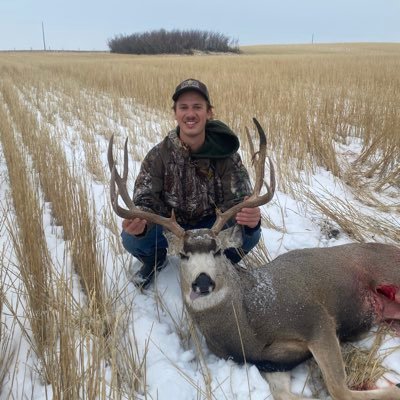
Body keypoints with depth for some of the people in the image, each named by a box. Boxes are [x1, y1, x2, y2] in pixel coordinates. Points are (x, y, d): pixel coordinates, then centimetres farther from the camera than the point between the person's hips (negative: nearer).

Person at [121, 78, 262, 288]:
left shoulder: (226, 154, -17)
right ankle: (155, 260, 10)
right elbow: (146, 200, -20)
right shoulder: (158, 155, -17)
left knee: (250, 234, -27)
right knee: (131, 238, -27)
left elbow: (236, 199, -22)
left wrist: (250, 218, -49)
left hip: (211, 225, 0)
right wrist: (138, 222, -46)